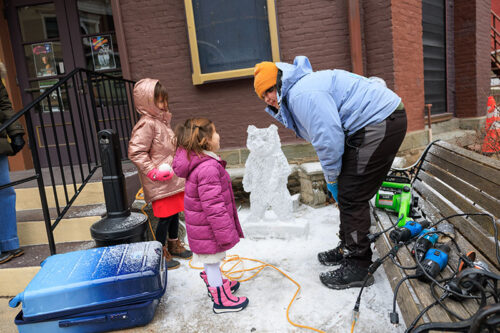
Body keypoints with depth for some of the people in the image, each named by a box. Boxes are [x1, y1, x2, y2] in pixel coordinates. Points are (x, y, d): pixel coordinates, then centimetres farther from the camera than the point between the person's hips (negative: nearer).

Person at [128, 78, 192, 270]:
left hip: (172, 178, 9)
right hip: (159, 183, -9)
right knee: (165, 216, -1)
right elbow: (135, 152, -21)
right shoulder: (146, 125, -17)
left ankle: (174, 245, 37)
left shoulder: (162, 121, 13)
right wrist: (154, 171, -22)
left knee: (175, 211, 18)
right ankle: (160, 253, 17)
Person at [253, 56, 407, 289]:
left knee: (351, 196, -8)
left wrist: (331, 178, -9)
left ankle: (357, 268, 4)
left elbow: (328, 139, -24)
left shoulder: (303, 93, -18)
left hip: (380, 124, -11)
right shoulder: (300, 89, 17)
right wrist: (334, 177, 12)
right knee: (348, 193, 16)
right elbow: (326, 137, 18)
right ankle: (348, 249, 32)